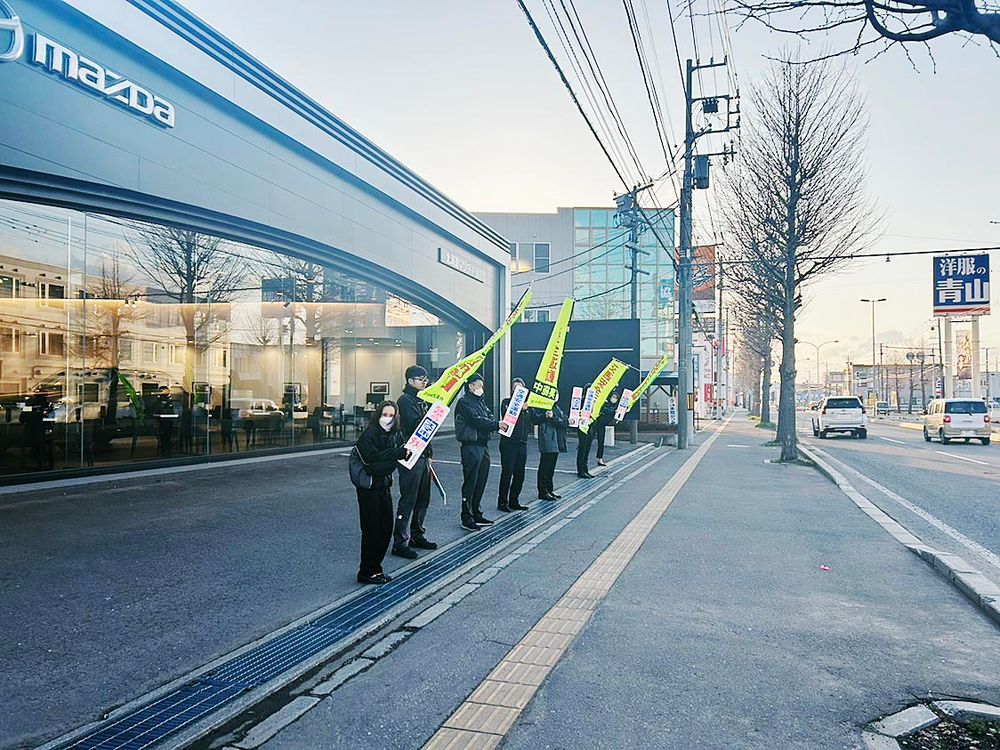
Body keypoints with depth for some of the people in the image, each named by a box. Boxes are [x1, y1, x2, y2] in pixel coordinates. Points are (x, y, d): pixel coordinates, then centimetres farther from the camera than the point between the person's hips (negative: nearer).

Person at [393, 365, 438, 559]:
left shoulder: (422, 399, 16)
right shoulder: (406, 400, -11)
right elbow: (414, 425, -23)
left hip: (422, 455, 9)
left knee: (423, 499, 15)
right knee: (408, 500, -5)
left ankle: (417, 536, 27)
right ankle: (400, 543, 1)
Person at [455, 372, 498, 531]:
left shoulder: (480, 401, 18)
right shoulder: (464, 402, -10)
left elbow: (489, 416, 11)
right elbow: (476, 420, -20)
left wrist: (498, 424, -10)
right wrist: (497, 425, -19)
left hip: (483, 445, 9)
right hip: (471, 445, -9)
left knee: (481, 482, 13)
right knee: (470, 482, -4)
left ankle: (476, 514, 24)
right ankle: (466, 518, 2)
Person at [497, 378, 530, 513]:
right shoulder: (506, 402, -2)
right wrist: (520, 409, -25)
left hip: (522, 443, 5)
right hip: (509, 442, -5)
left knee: (519, 474, 9)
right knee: (507, 473, -3)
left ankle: (514, 501, 21)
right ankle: (502, 502, 6)